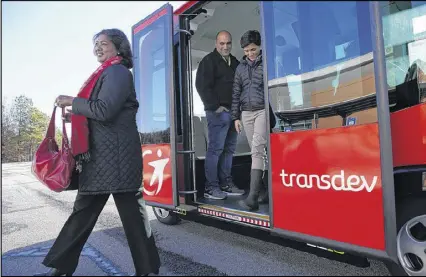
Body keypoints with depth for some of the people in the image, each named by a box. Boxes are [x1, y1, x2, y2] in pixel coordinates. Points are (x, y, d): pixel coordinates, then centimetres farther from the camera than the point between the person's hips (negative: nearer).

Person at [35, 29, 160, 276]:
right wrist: (75, 114, 14)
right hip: (98, 155, 10)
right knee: (83, 211, 13)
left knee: (131, 212, -2)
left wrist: (72, 102, -7)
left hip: (117, 156, -10)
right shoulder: (106, 73, 22)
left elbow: (105, 110, -19)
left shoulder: (118, 72, -7)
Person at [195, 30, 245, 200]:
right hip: (218, 112, -7)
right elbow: (202, 86, -11)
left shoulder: (235, 62, 21)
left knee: (229, 149, 9)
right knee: (215, 149, -8)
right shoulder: (209, 61, -1)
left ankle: (225, 184, 17)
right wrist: (215, 106, -15)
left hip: (232, 112, 8)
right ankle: (211, 187, -2)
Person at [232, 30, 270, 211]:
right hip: (246, 113, 5)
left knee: (257, 150, -16)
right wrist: (235, 117, 12)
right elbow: (236, 93, 17)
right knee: (258, 151, 6)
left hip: (263, 111, -5)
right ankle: (266, 189, 15)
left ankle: (253, 197, -19)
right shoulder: (241, 67, 16)